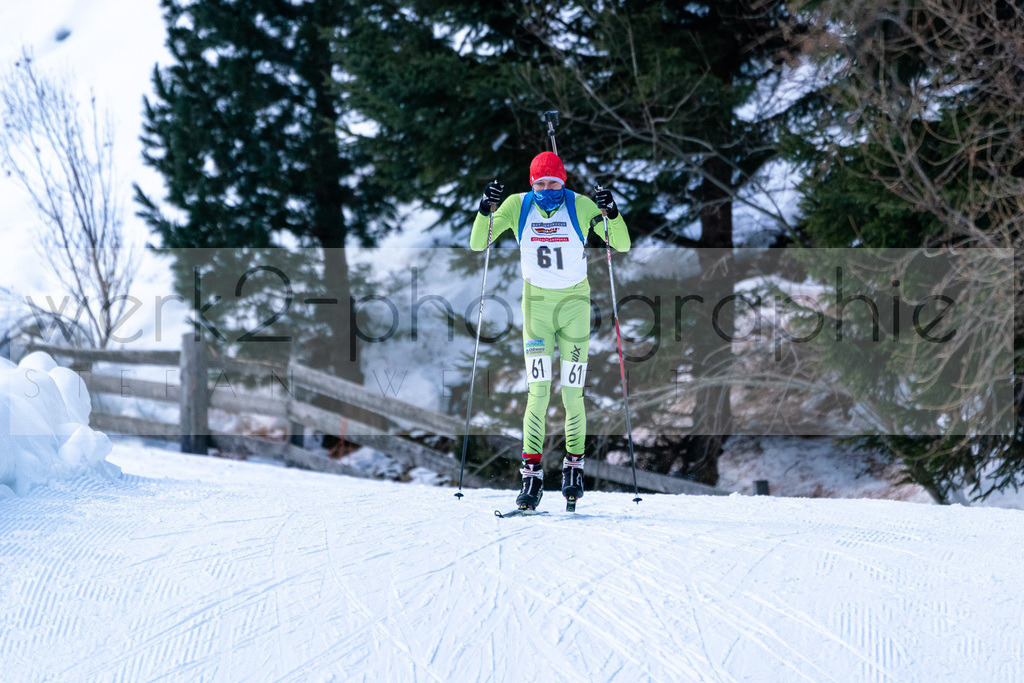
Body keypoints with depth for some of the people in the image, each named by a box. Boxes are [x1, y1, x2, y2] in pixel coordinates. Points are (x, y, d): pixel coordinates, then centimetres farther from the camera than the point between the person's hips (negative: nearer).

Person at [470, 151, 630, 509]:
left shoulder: (581, 207, -10)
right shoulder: (518, 206, -6)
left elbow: (622, 245, -10)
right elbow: (478, 244, -7)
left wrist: (612, 214, -28)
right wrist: (485, 210, -24)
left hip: (574, 303, 0)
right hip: (536, 302, 0)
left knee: (573, 395, 0)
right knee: (538, 393, -10)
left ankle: (574, 465, 21)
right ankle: (532, 476, -8)